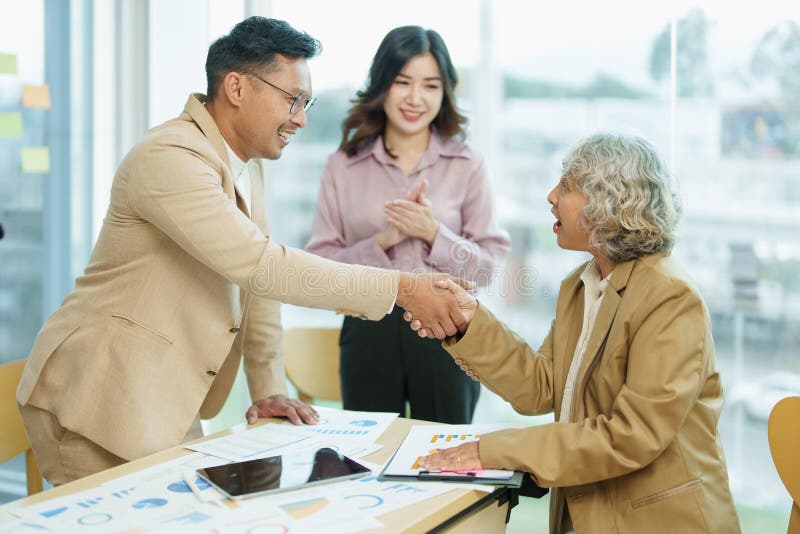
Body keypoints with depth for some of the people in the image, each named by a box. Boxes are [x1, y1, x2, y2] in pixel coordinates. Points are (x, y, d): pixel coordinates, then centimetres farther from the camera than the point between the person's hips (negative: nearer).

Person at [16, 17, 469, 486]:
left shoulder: (247, 163, 10)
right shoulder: (170, 157, -20)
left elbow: (259, 285, 14)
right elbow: (259, 264, -29)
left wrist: (269, 390, 8)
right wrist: (402, 288, -29)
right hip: (99, 400, -8)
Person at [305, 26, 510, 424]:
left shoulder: (467, 166, 2)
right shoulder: (342, 167, 3)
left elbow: (487, 267, 0)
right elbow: (321, 266, -1)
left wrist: (433, 233, -15)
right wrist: (384, 241, -15)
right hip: (369, 331, 0)